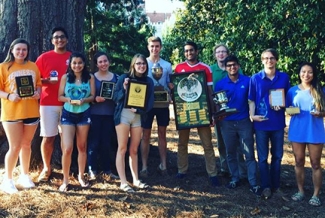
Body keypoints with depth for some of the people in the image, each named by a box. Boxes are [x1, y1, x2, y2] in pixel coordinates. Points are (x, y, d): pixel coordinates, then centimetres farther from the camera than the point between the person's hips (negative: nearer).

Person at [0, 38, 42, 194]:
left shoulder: (33, 66, 7)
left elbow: (38, 84, 14)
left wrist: (38, 93, -6)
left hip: (31, 112, 4)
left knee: (26, 145, 15)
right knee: (15, 147, -3)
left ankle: (24, 175, 30)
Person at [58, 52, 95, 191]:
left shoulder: (90, 78, 1)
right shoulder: (65, 77, 0)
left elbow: (92, 96, 0)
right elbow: (60, 96, 0)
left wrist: (83, 100, -20)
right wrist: (70, 100, -20)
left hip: (84, 114, 1)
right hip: (68, 114, -1)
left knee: (82, 146, 11)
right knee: (67, 148, -8)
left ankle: (81, 176, 26)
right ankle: (65, 180, 5)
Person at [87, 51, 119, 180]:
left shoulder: (116, 77, 9)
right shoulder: (92, 77, 0)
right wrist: (95, 99, -19)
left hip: (110, 114, 3)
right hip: (94, 114, -3)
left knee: (107, 142, 9)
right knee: (94, 142, -1)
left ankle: (107, 169, 17)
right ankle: (92, 170, 9)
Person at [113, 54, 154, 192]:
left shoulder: (149, 81, 6)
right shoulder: (124, 78, -2)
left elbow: (150, 102, 3)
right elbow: (115, 98, -3)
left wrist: (138, 109, -12)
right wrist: (124, 89, -19)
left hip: (138, 116, 3)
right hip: (123, 114, -3)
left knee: (134, 150, 9)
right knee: (122, 148, -2)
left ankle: (136, 180, 19)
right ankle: (123, 182, 0)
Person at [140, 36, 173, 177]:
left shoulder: (167, 65, 6)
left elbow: (171, 85, 7)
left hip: (163, 104, 2)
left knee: (162, 134, 10)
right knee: (146, 135, 3)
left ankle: (163, 165, 18)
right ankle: (144, 167, 9)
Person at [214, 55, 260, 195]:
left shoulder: (247, 81, -2)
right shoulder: (220, 84, 0)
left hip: (245, 121, -1)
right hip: (227, 123, 2)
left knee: (249, 154, 0)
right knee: (231, 153, 12)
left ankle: (253, 184, 3)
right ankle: (235, 179, 26)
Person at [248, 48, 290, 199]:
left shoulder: (284, 77, 2)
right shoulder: (255, 78, -2)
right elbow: (251, 100, 1)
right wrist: (252, 115, -15)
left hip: (278, 123, 2)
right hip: (261, 123, -1)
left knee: (277, 156, 11)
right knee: (263, 157, 5)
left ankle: (275, 185, 23)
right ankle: (266, 187, 14)